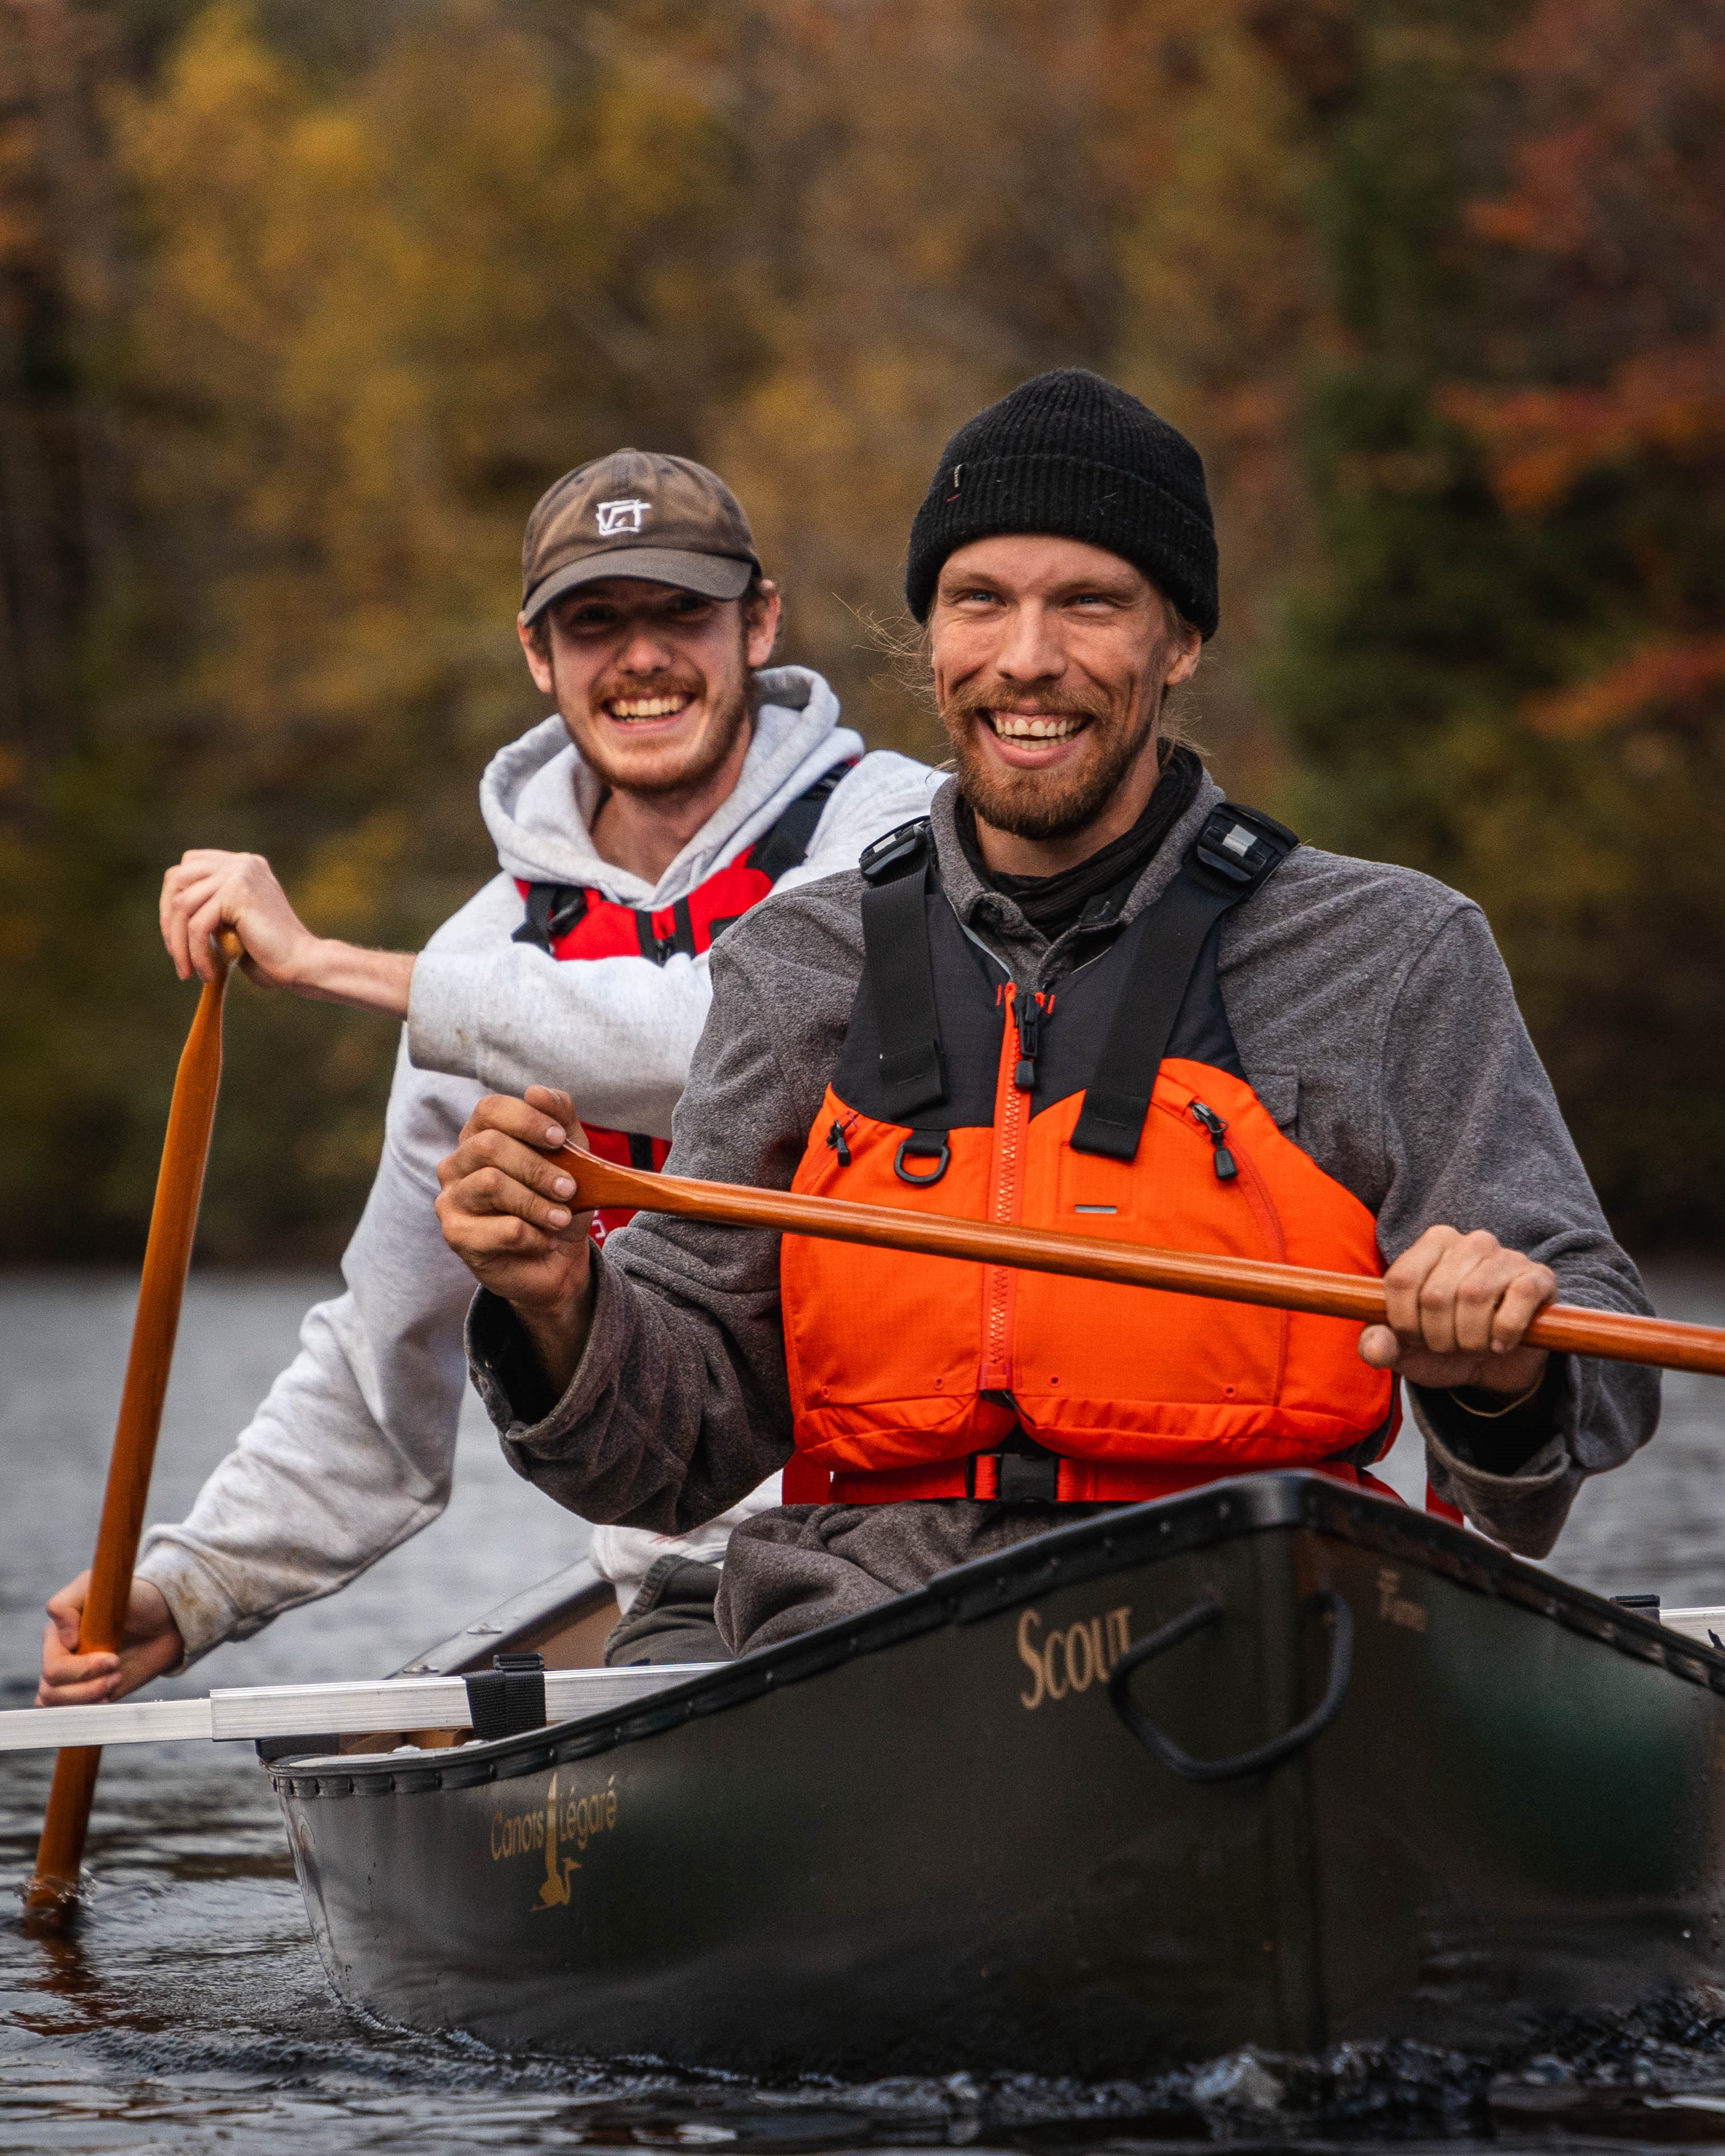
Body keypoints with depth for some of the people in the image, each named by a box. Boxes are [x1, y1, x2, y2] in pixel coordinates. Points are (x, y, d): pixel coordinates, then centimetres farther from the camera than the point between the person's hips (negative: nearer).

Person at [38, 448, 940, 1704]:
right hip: (693, 1597, 3)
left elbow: (740, 1041, -23)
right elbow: (391, 1358, 20)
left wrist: (328, 964, -18)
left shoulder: (889, 835, -1)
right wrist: (190, 1584, 8)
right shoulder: (499, 951, 12)